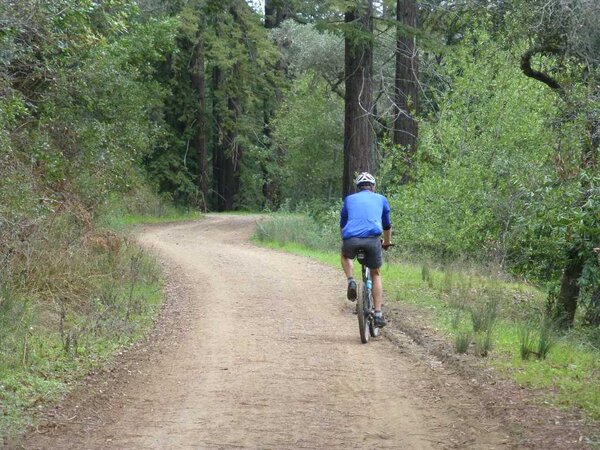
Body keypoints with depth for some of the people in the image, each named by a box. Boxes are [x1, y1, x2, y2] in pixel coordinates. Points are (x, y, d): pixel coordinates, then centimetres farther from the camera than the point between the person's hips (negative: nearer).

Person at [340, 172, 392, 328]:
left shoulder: (349, 199, 25)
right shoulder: (381, 199, 25)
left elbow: (342, 224, 35)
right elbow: (387, 225, 37)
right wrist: (387, 242, 55)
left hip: (351, 239, 0)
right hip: (372, 239, 0)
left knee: (345, 255, 35)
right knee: (375, 274, 19)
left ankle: (351, 281, 9)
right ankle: (378, 314, 11)